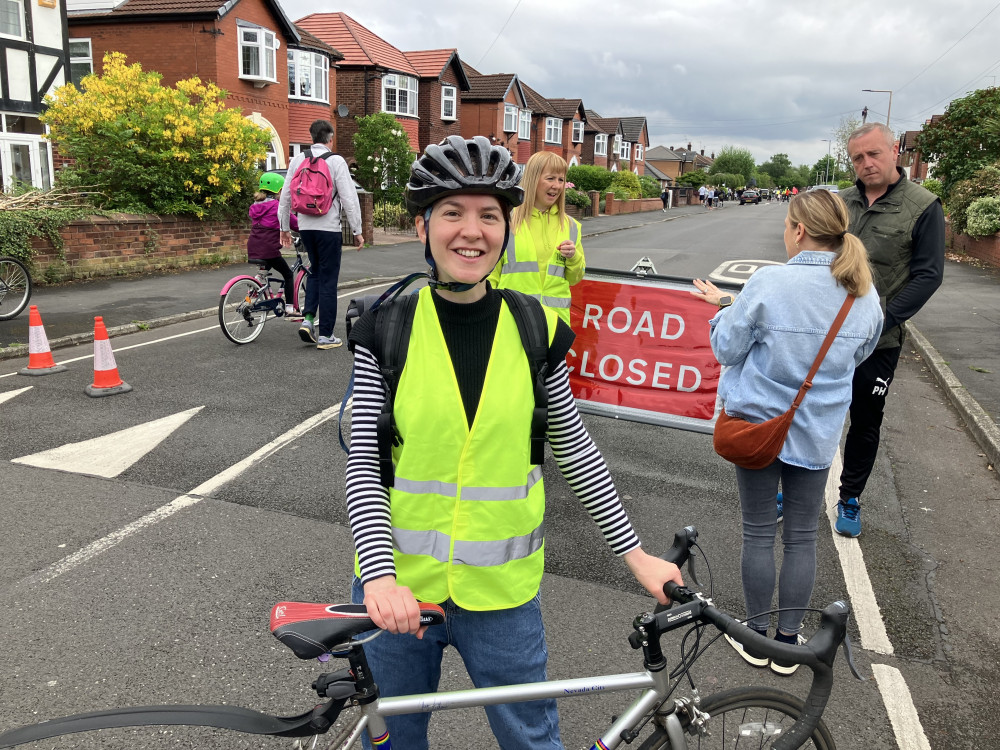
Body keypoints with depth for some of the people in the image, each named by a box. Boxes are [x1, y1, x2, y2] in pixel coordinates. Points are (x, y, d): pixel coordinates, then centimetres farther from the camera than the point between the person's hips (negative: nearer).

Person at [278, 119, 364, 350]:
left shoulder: (297, 160, 5)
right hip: (328, 227, -5)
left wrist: (284, 227, 19)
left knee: (315, 271, 23)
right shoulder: (336, 161, -8)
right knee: (328, 279, 3)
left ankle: (308, 318, 7)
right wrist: (357, 230, -3)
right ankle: (325, 336, 7)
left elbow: (285, 196, 9)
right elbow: (349, 198, -11)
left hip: (305, 226, 5)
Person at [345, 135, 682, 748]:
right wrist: (379, 577, -22)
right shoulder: (388, 328, -9)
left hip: (501, 591, 0)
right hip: (399, 588, 0)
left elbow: (576, 450, 2)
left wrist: (636, 553, 3)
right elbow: (363, 464, -10)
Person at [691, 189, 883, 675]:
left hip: (758, 425, -3)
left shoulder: (770, 283, -19)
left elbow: (727, 348, -10)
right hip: (817, 433, 3)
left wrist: (722, 307, 8)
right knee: (802, 538, 14)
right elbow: (858, 356, 11)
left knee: (759, 534, 11)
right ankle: (788, 641, 27)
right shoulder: (865, 295, -5)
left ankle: (756, 636, 25)